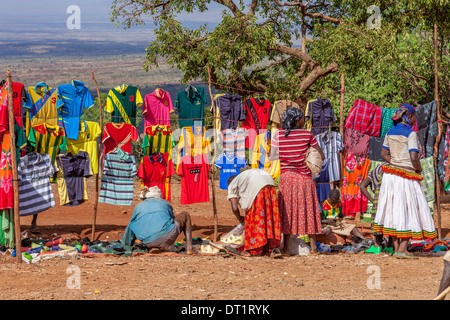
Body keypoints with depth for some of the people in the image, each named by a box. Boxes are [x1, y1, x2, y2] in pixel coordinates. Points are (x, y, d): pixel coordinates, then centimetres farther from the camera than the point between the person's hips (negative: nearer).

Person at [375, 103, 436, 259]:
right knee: (411, 211, 1)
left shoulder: (390, 132, 6)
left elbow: (384, 154, 9)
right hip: (407, 178, -7)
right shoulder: (410, 134, -16)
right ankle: (402, 249, -4)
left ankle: (396, 247, 14)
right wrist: (419, 170, -3)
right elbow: (414, 158, -22)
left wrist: (396, 164, 8)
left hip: (391, 175, 7)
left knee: (395, 210, 12)